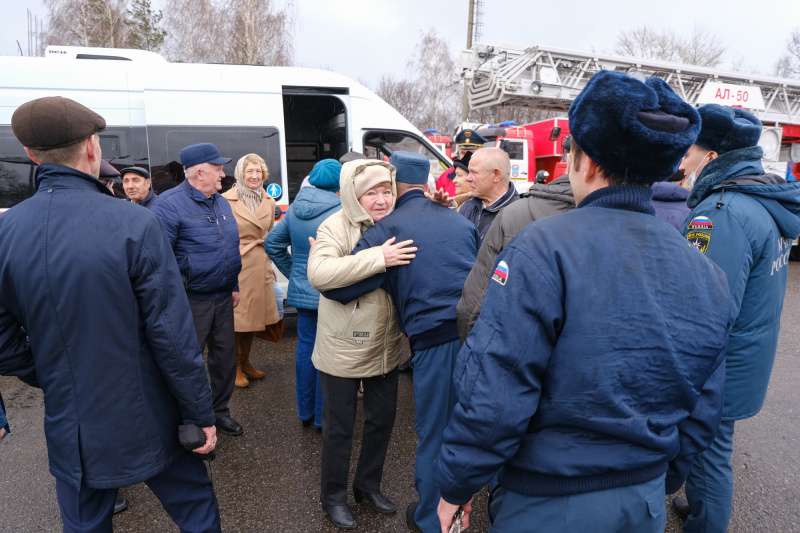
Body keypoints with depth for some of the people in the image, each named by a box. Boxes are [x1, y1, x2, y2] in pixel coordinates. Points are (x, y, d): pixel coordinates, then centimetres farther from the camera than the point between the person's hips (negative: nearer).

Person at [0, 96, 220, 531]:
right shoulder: (134, 225, -20)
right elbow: (173, 336, -20)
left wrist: (55, 384, 17)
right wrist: (202, 414, -9)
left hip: (69, 433, 5)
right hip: (145, 423, -4)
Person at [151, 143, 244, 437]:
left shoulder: (221, 202, 10)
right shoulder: (169, 204, -15)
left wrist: (234, 286, 16)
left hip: (223, 298, 8)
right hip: (191, 301, -7)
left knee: (225, 356, 16)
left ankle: (220, 410, 35)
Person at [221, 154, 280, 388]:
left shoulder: (269, 201, 9)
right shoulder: (226, 200, -8)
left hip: (261, 267, 5)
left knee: (253, 316, 15)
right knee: (235, 318, 4)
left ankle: (245, 362, 32)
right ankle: (235, 366, 22)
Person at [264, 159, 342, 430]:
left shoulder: (295, 208, 5)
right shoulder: (340, 212, -17)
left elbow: (272, 243, 12)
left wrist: (293, 273, 16)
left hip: (302, 291, 6)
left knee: (306, 347, 16)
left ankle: (305, 412, 31)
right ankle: (323, 417, 20)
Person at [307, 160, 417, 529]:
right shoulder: (336, 227, -15)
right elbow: (318, 273, -31)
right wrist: (378, 258, -36)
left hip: (385, 348, 6)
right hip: (343, 350, -5)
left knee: (382, 419, 19)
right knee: (339, 427, 12)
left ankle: (368, 485, 43)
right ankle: (333, 496, 36)